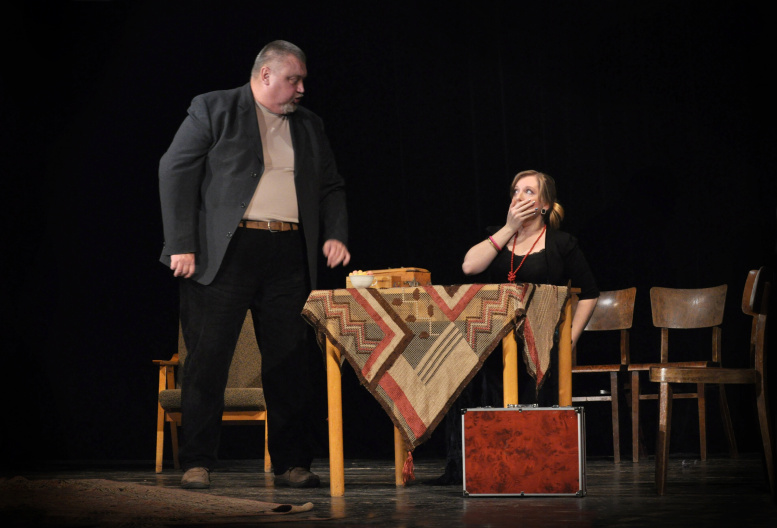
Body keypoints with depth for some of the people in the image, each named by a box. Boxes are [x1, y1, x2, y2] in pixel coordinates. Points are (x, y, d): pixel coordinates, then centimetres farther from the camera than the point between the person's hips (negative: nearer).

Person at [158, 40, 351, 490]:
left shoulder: (309, 126, 19)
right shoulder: (213, 110, 4)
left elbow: (332, 187, 24)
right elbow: (176, 173, -2)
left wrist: (336, 234, 5)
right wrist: (181, 246, -10)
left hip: (288, 256, 4)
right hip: (226, 252, -4)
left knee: (291, 361, 3)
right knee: (209, 357, -3)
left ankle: (292, 463, 11)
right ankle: (198, 463, 4)